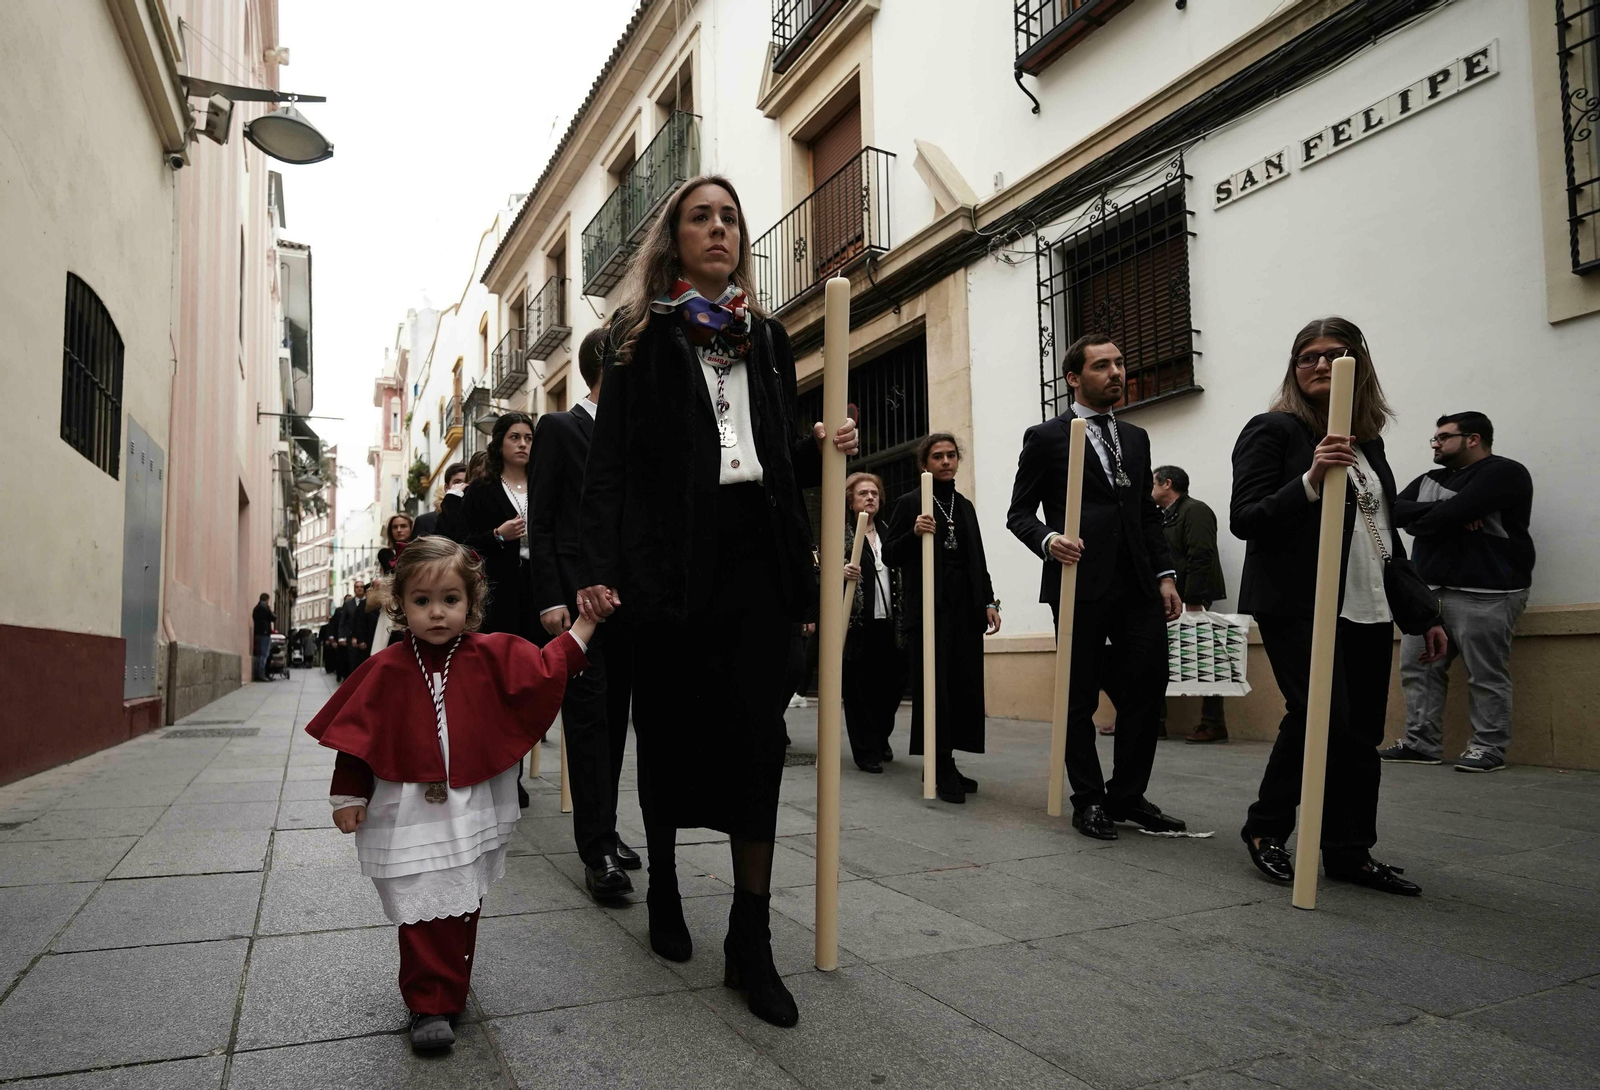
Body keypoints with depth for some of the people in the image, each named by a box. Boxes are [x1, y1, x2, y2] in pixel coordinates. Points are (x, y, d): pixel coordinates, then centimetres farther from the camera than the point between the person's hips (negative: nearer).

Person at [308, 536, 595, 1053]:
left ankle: (449, 993, 34)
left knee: (463, 910, 15)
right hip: (410, 813, -2)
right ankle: (430, 1007, 12)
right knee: (424, 917, -2)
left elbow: (545, 671, 1)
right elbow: (358, 733, -1)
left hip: (471, 812, 2)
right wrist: (348, 796, 0)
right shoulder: (387, 670, -5)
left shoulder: (492, 656, -2)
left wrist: (583, 625, -5)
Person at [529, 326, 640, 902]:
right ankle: (598, 850, -4)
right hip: (577, 594, -6)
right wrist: (550, 598, -13)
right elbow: (541, 523, -5)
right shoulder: (559, 428, 1)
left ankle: (603, 831, 19)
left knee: (614, 717, 10)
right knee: (588, 715, -6)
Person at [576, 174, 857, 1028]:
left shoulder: (767, 336, 17)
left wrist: (823, 451, -3)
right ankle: (663, 886, 31)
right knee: (671, 726, 6)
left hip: (759, 550, 3)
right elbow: (610, 458, -2)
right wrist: (597, 569, -12)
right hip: (672, 557, -2)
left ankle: (750, 942, 5)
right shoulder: (640, 334, 7)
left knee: (756, 733, -3)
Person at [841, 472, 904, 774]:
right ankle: (867, 751, 8)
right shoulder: (840, 531, 0)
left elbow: (901, 573, 18)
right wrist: (841, 571, -27)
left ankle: (880, 738, 30)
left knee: (892, 684, 7)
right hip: (856, 622, -4)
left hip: (889, 622, 5)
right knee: (859, 687, 0)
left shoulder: (888, 532, 15)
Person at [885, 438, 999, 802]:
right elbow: (890, 556, -2)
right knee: (936, 686, -6)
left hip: (966, 605, 5)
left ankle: (947, 765, 13)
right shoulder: (909, 503, 1)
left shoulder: (965, 506, 17)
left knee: (965, 686, 4)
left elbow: (978, 560, 17)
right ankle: (942, 770, -2)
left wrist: (989, 601, 7)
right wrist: (914, 533, -19)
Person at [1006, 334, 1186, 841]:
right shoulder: (1045, 438, 2)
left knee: (1147, 689, 1)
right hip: (1080, 586, -5)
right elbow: (1019, 512, 1)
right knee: (1081, 699, 4)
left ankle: (1128, 796, 17)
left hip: (1137, 586, 5)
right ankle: (1088, 800, 17)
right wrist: (1048, 540, -19)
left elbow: (1149, 514, 18)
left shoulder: (1136, 438, 18)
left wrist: (1165, 574, 8)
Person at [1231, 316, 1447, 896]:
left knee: (1362, 733, 5)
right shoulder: (1272, 430, -2)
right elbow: (1244, 519, -11)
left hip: (1369, 610, 7)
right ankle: (1266, 828, 6)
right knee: (1322, 717, -14)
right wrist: (1310, 481, -25)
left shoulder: (1368, 442, 17)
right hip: (1299, 606, -7)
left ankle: (1351, 853, 15)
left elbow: (1387, 535, 23)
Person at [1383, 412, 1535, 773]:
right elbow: (1394, 511, 2)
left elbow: (1451, 512, -18)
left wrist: (1419, 519, 2)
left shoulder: (1502, 472, -3)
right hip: (1430, 590, 7)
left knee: (1486, 677, -3)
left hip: (1484, 593, -7)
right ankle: (1421, 743, 7)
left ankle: (1489, 749, 4)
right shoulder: (1429, 480, 20)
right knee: (1418, 668, 3)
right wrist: (1445, 513, -11)